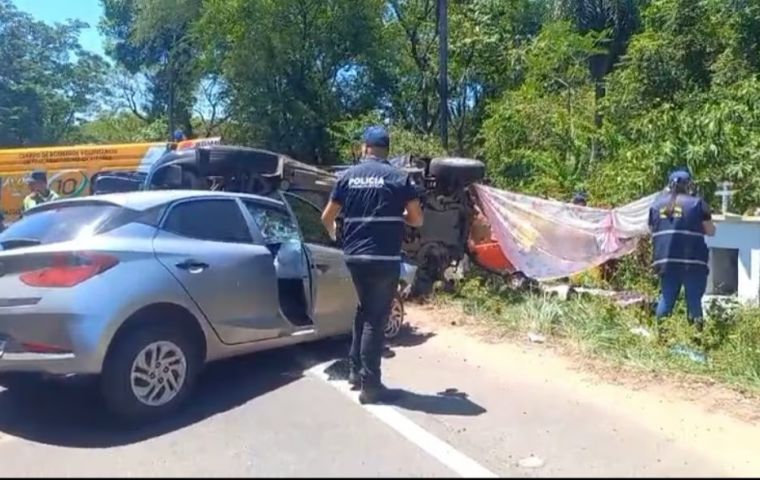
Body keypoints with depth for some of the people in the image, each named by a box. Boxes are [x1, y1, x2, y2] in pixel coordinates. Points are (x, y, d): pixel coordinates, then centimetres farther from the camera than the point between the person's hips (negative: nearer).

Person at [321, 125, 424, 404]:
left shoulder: (348, 176, 8)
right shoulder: (399, 178, -1)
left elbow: (327, 218, 12)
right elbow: (417, 220, 1)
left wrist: (333, 233, 34)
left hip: (354, 256, 4)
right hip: (384, 258, -4)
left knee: (364, 311, 22)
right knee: (376, 319, -1)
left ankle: (356, 370, 27)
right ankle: (370, 385, 1)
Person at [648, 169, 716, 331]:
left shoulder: (656, 204, 10)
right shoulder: (697, 203, 0)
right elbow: (711, 231, 4)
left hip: (665, 260, 4)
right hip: (693, 261, -3)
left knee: (666, 299, 10)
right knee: (694, 300, 2)